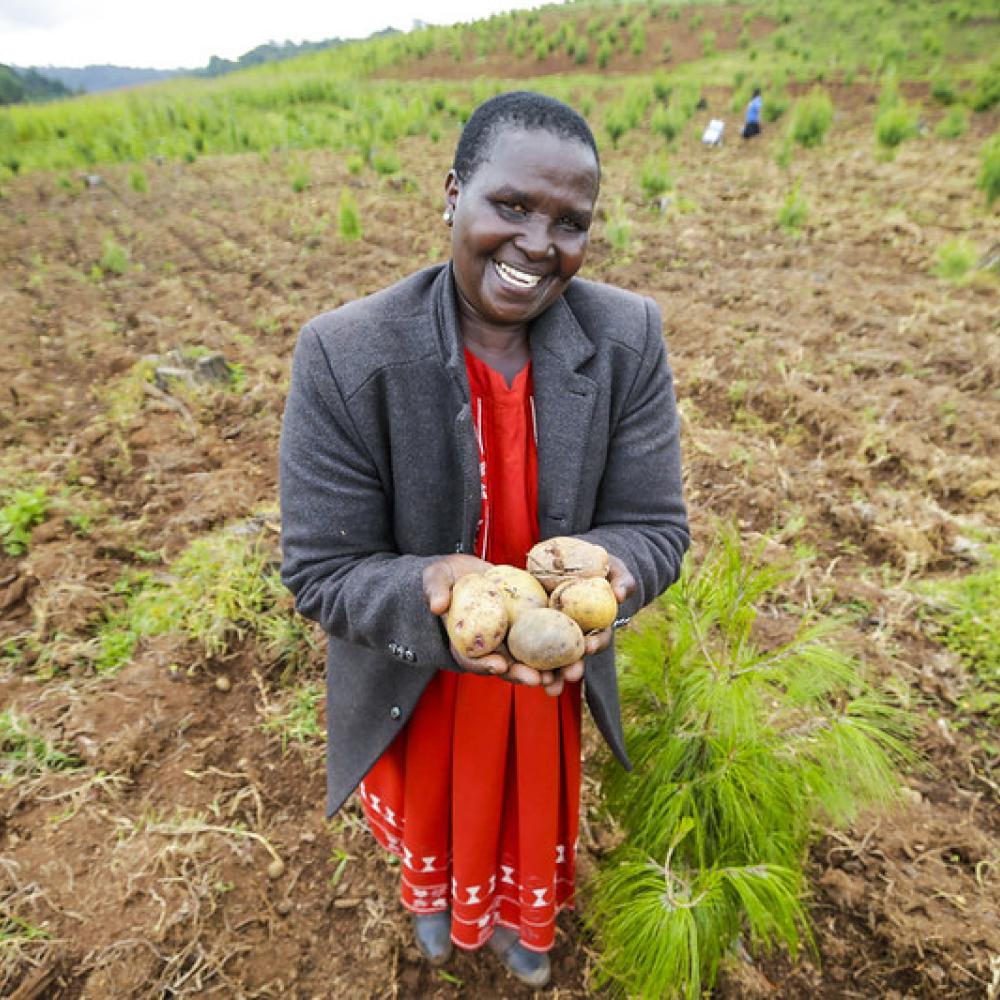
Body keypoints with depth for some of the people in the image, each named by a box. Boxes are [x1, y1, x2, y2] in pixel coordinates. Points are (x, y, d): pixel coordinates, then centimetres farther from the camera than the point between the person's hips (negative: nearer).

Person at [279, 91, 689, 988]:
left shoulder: (628, 338, -19)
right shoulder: (344, 355, -26)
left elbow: (657, 528, -14)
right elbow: (319, 569, -21)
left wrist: (602, 570, -37)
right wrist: (433, 592, -41)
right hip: (411, 677, -1)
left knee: (537, 808, 32)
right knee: (429, 804, 32)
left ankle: (523, 916, 72)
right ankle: (434, 892, 74)